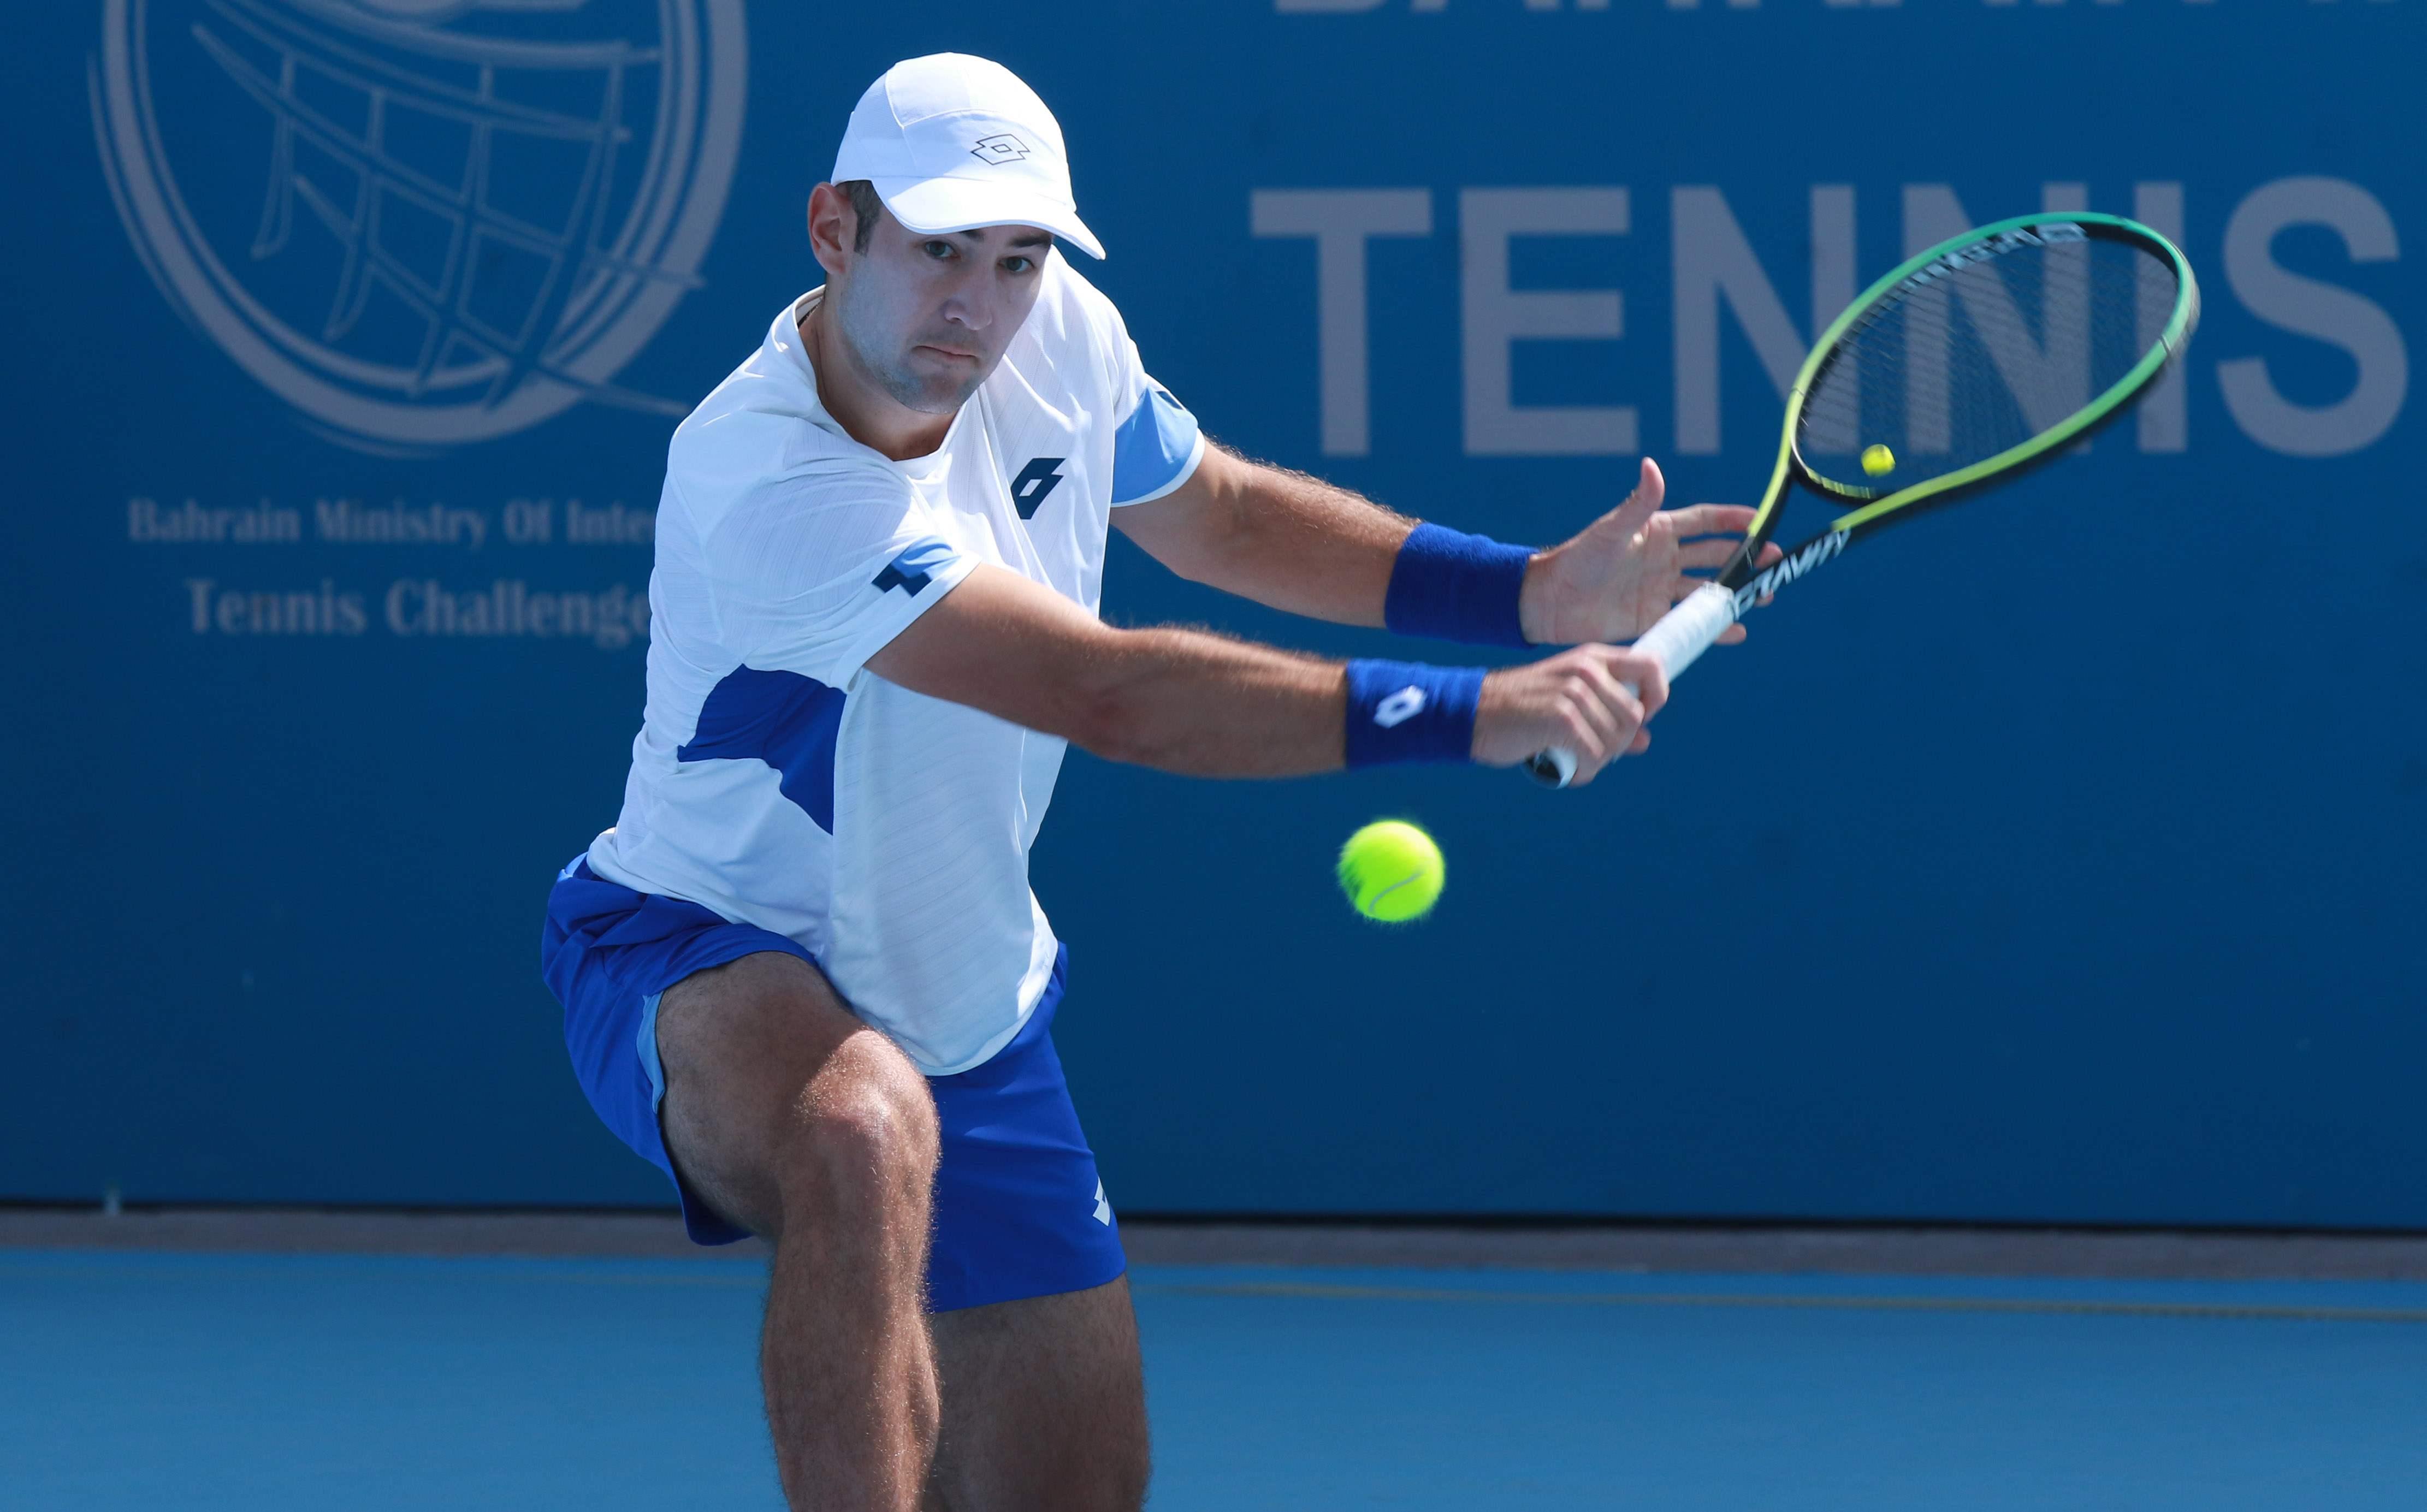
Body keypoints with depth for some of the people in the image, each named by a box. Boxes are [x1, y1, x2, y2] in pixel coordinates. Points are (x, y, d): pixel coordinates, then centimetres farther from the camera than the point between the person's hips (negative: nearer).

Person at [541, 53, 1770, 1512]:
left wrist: (1533, 592, 0)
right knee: (866, 1130, -43)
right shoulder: (766, 482, -32)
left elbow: (1219, 514, 13)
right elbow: (1110, 695, -37)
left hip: (966, 1013, 8)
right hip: (703, 966, -8)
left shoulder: (1058, 339, -8)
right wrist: (1467, 715, -40)